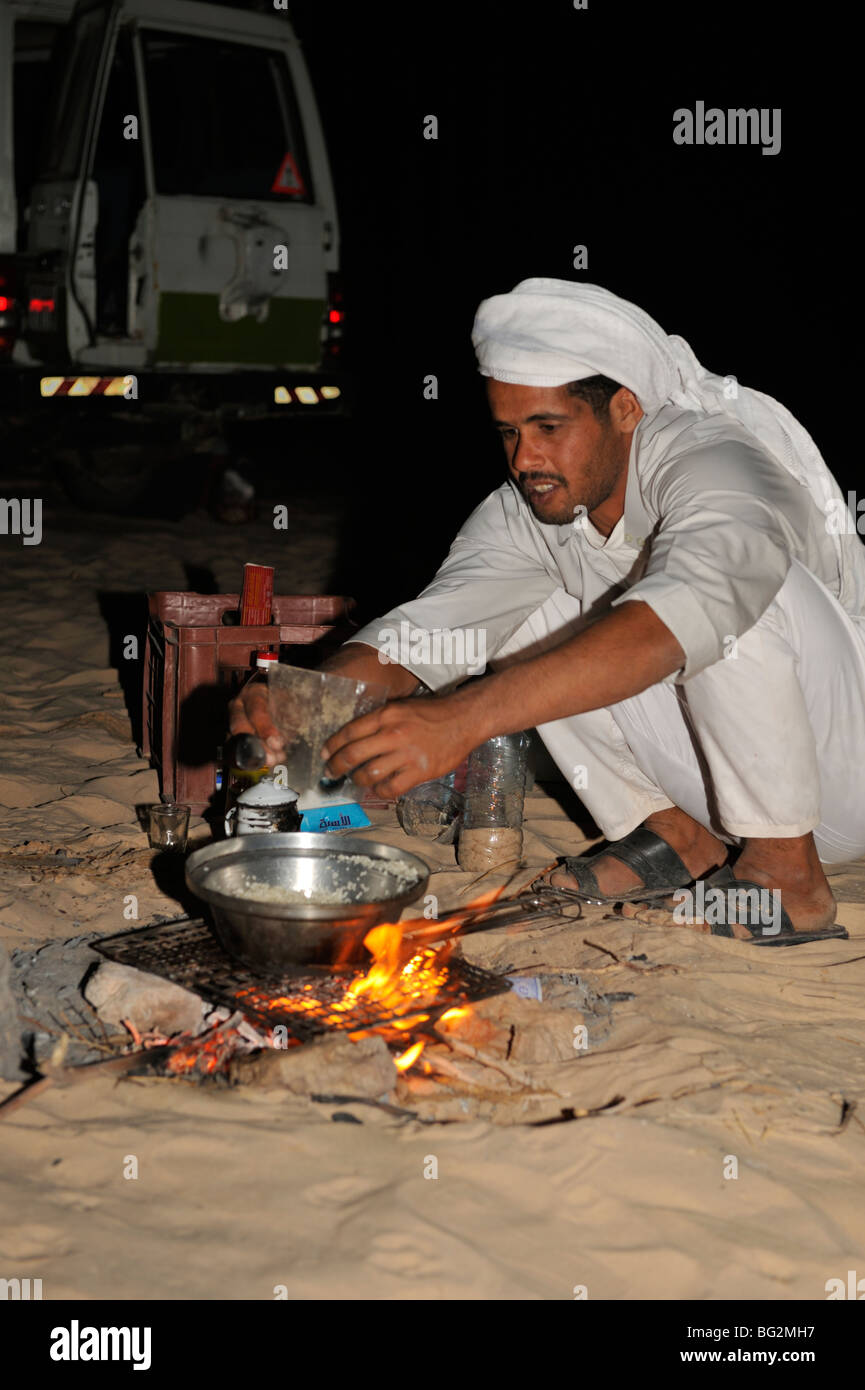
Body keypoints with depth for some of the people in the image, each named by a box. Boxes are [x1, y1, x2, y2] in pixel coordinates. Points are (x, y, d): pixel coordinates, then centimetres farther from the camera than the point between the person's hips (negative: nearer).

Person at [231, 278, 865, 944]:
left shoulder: (720, 467, -26)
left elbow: (686, 609, -46)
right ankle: (679, 838, 0)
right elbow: (428, 626, -14)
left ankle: (788, 869, -18)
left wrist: (464, 716, -55)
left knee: (740, 593, -33)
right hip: (705, 779, 6)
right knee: (527, 622, -8)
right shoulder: (524, 511, -5)